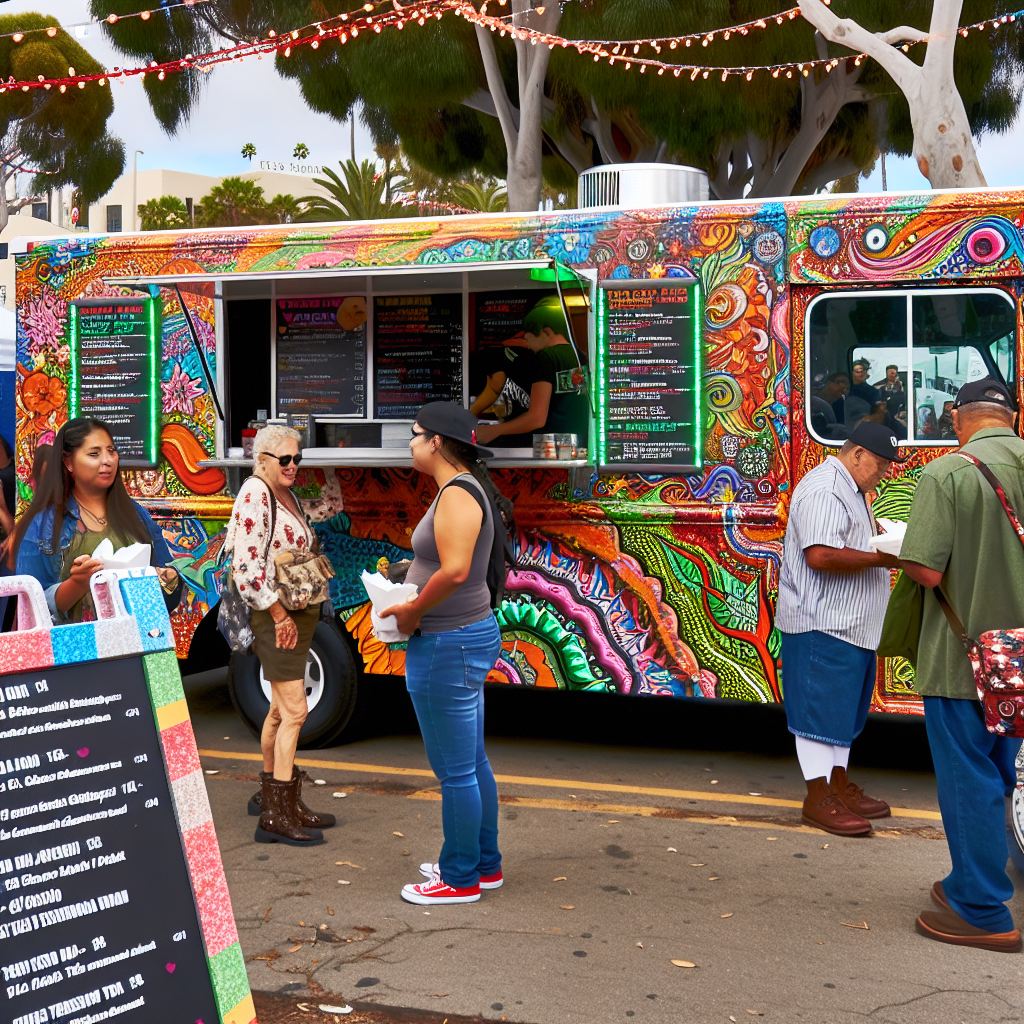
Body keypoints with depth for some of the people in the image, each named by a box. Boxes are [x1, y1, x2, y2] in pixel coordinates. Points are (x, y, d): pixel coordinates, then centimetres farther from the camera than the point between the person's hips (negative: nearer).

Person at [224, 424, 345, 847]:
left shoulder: (290, 498, 12)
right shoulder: (254, 494, -15)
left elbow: (332, 505, 27)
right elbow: (247, 563, -21)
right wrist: (279, 613, -19)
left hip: (297, 615, 9)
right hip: (276, 617, -9)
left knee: (281, 708, 18)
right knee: (294, 711, -11)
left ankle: (270, 793, 31)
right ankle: (277, 815, -8)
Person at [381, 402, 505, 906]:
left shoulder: (456, 494, -20)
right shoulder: (463, 488, 12)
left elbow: (454, 571, -31)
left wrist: (412, 612, -16)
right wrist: (410, 603, 9)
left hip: (448, 646, -11)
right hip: (470, 636, 11)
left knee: (454, 770, 1)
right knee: (472, 762, 19)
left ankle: (460, 879, 13)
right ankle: (484, 865, 31)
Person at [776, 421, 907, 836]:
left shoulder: (852, 491, 19)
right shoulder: (824, 490, -16)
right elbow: (821, 556, -26)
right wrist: (880, 558, -19)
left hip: (851, 625, 11)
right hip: (821, 625, -11)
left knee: (843, 708, 15)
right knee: (820, 706, -5)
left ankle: (840, 784, 24)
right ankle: (819, 798, 0)